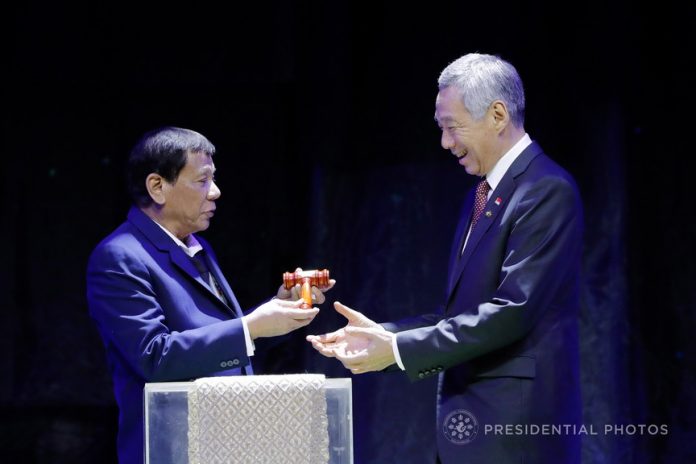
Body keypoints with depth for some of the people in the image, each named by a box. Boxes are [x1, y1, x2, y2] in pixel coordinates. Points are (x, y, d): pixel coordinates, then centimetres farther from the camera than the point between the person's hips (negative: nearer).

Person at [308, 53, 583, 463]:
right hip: (472, 423, 9)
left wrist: (399, 349, -17)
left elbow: (511, 312, -20)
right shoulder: (482, 196, 17)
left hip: (516, 429, -8)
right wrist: (383, 334, 5)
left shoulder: (548, 191, -13)